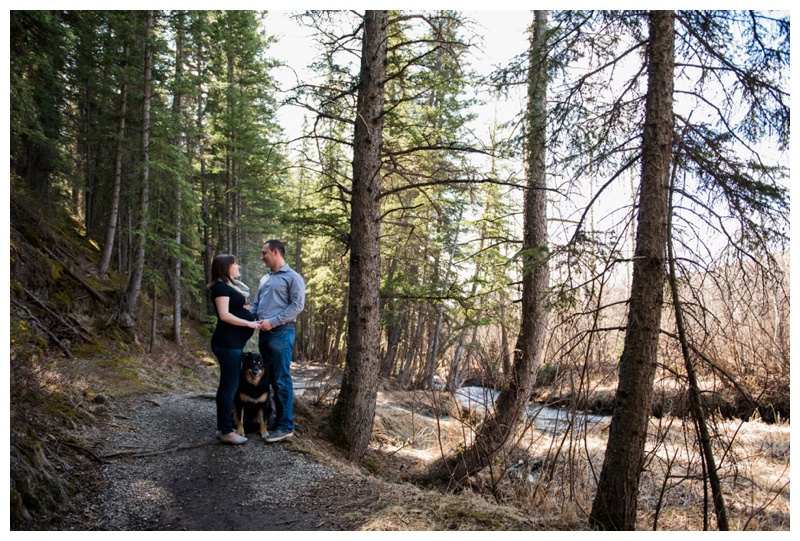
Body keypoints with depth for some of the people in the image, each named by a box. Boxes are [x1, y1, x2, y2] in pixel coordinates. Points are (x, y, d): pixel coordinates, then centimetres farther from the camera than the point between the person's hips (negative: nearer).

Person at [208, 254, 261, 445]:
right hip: (228, 343, -10)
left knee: (227, 384, 13)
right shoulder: (221, 287, -11)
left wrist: (250, 312, 4)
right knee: (230, 385, -8)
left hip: (233, 343, 10)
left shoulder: (231, 286, 18)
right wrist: (249, 323, -17)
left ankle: (223, 426, 19)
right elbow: (224, 315, -20)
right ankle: (227, 431, -4)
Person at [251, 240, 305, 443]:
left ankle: (285, 425, -1)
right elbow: (256, 304, 22)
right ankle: (268, 417, 22)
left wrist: (273, 321, -17)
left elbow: (297, 305, -13)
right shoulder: (264, 279, 19)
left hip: (281, 333, -8)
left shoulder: (293, 277, -4)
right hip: (264, 333, 8)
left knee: (281, 380, -6)